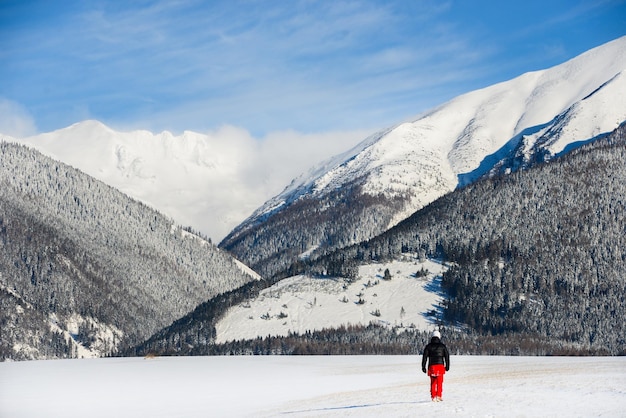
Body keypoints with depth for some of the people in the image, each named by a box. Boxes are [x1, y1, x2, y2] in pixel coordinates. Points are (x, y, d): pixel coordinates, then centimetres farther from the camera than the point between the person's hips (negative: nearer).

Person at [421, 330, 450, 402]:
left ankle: (433, 397, 4)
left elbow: (424, 357, 2)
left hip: (431, 366, 1)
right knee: (439, 382, 3)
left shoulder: (428, 346, 5)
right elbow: (447, 356, 3)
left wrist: (423, 367, 5)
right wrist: (447, 366, 9)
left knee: (433, 382, 9)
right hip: (440, 365, -1)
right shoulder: (442, 346, 3)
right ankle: (438, 396, -6)